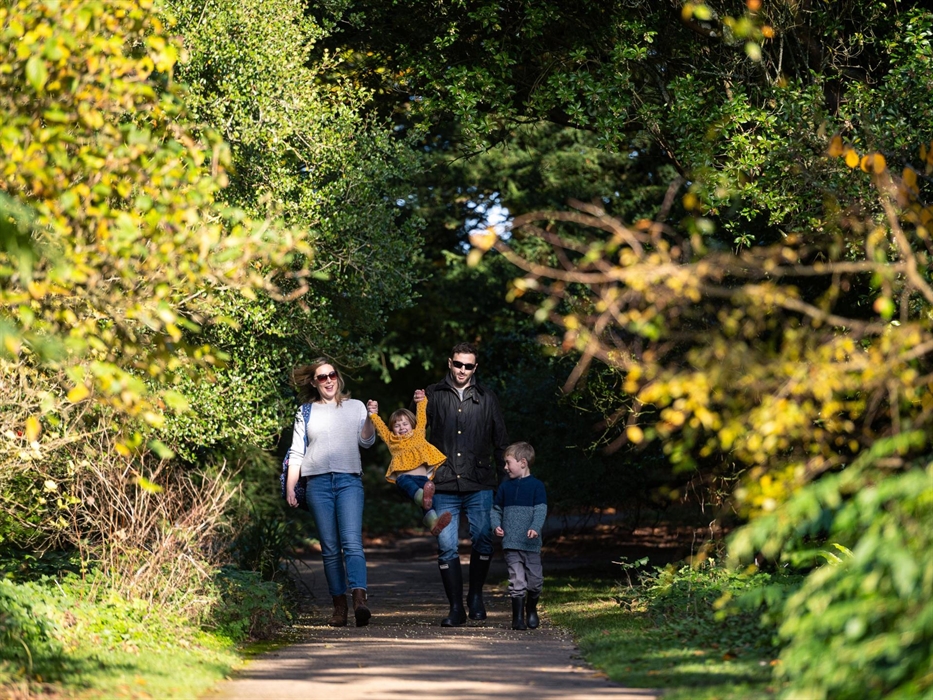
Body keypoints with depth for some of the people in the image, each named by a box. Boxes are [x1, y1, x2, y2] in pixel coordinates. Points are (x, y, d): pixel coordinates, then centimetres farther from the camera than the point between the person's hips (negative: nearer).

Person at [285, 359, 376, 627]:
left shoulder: (355, 407, 15)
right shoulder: (306, 413, 16)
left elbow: (366, 441, 4)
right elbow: (296, 452, 15)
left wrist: (370, 419, -14)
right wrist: (289, 487, 7)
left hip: (349, 481, -1)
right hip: (318, 482, 2)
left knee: (352, 542, -17)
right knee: (330, 549, -1)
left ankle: (360, 601, -31)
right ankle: (339, 607, 2)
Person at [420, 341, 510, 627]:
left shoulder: (486, 398, 11)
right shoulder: (432, 395, 8)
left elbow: (501, 441, 15)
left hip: (479, 485, 0)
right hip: (444, 485, 0)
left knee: (482, 540, -7)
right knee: (447, 546, -3)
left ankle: (476, 595, 15)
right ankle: (456, 608, 4)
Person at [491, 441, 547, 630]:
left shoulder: (536, 486, -1)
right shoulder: (505, 487, 11)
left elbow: (541, 510, -7)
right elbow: (496, 509, 19)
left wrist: (535, 528, -24)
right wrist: (496, 525, 0)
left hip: (531, 543, -2)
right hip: (511, 543, 2)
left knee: (535, 581, 4)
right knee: (516, 581, -4)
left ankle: (531, 609, 28)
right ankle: (518, 616, 1)